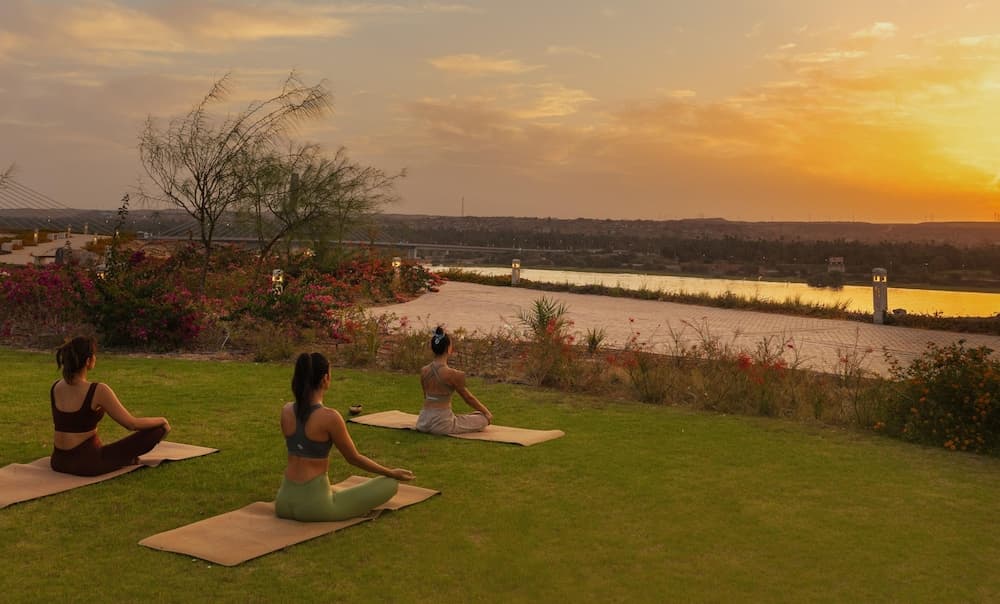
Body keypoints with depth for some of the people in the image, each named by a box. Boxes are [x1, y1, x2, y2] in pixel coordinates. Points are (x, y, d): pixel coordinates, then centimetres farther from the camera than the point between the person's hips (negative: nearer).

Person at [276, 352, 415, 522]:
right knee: (390, 484, 3)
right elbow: (354, 458, -6)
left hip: (284, 503, 8)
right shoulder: (329, 417, -17)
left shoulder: (286, 411, 1)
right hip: (314, 506, -7)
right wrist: (392, 473, 9)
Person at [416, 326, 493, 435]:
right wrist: (487, 412, 14)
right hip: (442, 424, -6)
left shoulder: (423, 371, 1)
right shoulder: (453, 374, -16)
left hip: (423, 423, 6)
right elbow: (468, 398, -3)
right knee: (484, 419, 10)